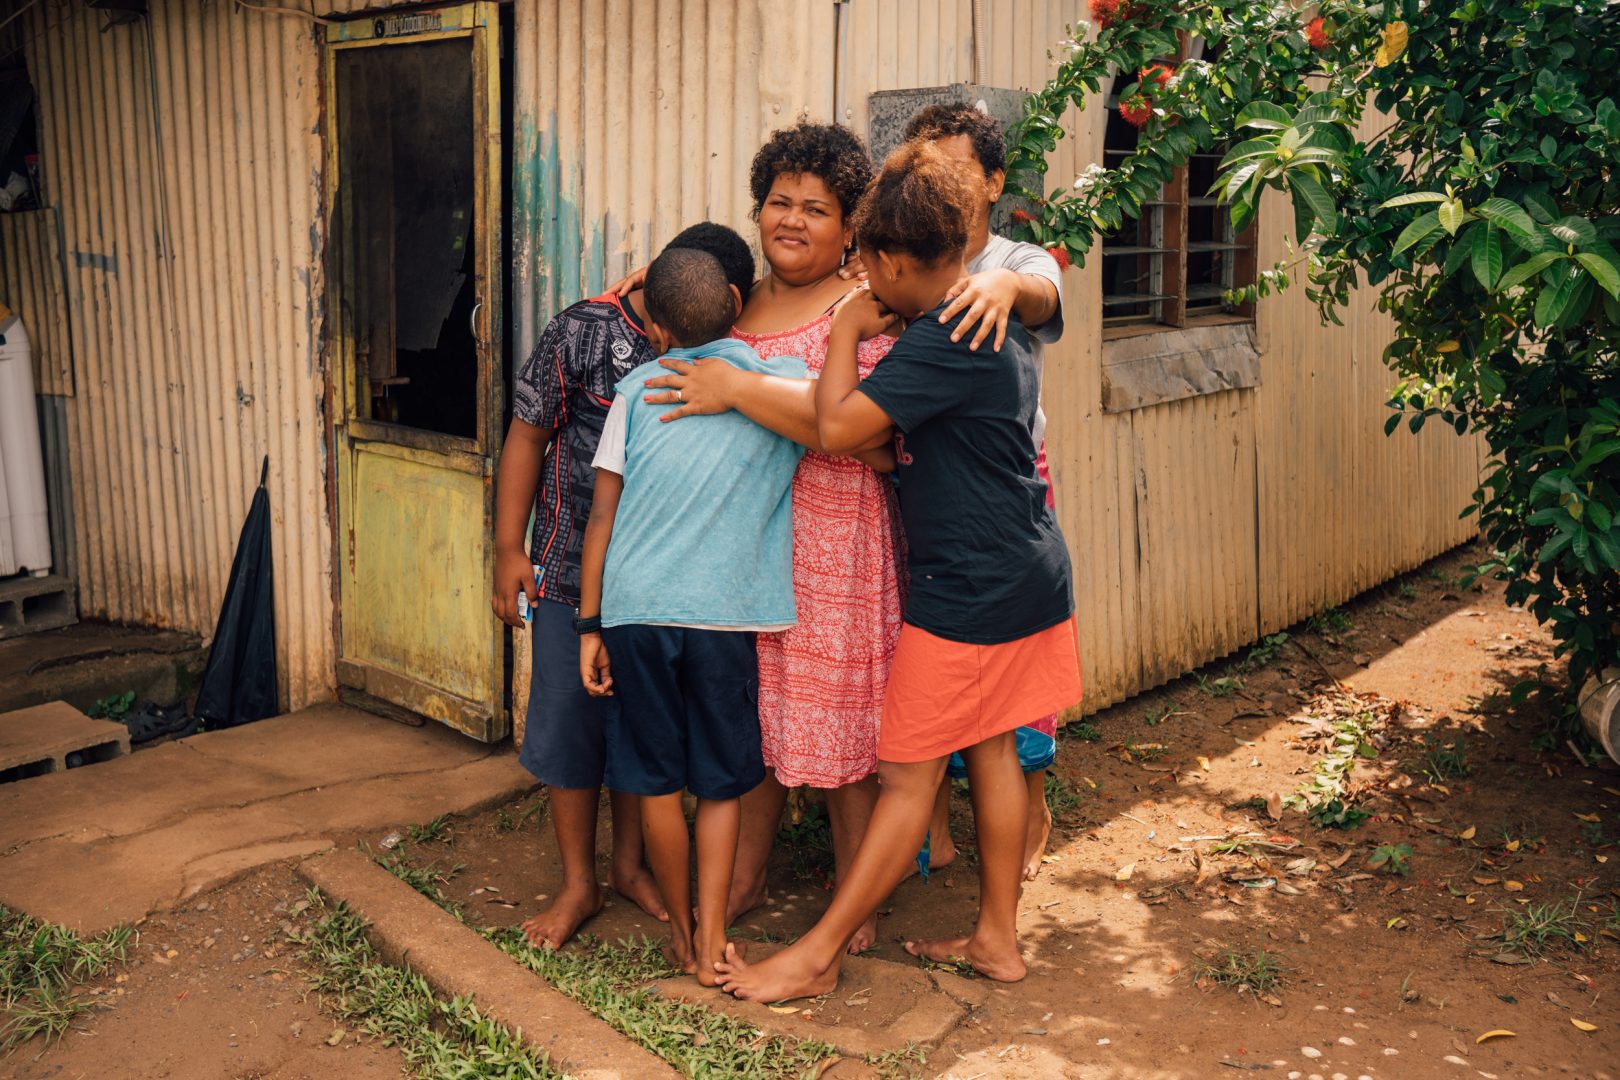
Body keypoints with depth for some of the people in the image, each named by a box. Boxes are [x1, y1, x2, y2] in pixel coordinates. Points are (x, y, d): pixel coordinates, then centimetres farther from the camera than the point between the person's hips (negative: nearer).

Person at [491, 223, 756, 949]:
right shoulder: (582, 332, -10)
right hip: (573, 570, -2)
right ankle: (578, 884, 21)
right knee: (569, 719, 5)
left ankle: (630, 865, 31)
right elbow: (527, 436, -5)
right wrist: (509, 548, -7)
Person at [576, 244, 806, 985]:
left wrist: (590, 625, 9)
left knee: (658, 783, 14)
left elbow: (602, 516, 3)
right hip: (724, 614, -1)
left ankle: (681, 933, 27)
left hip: (635, 609, 1)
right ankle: (712, 942, 14)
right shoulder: (784, 381, -1)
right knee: (722, 785, 14)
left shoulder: (637, 389, 4)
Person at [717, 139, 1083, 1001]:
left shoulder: (941, 340, -21)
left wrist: (846, 330, -11)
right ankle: (997, 938, 28)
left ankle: (816, 956, 11)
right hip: (1027, 575, 10)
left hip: (967, 591, -10)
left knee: (907, 775, -1)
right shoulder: (998, 325, 11)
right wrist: (874, 342, 15)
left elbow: (837, 426, -23)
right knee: (991, 752, 17)